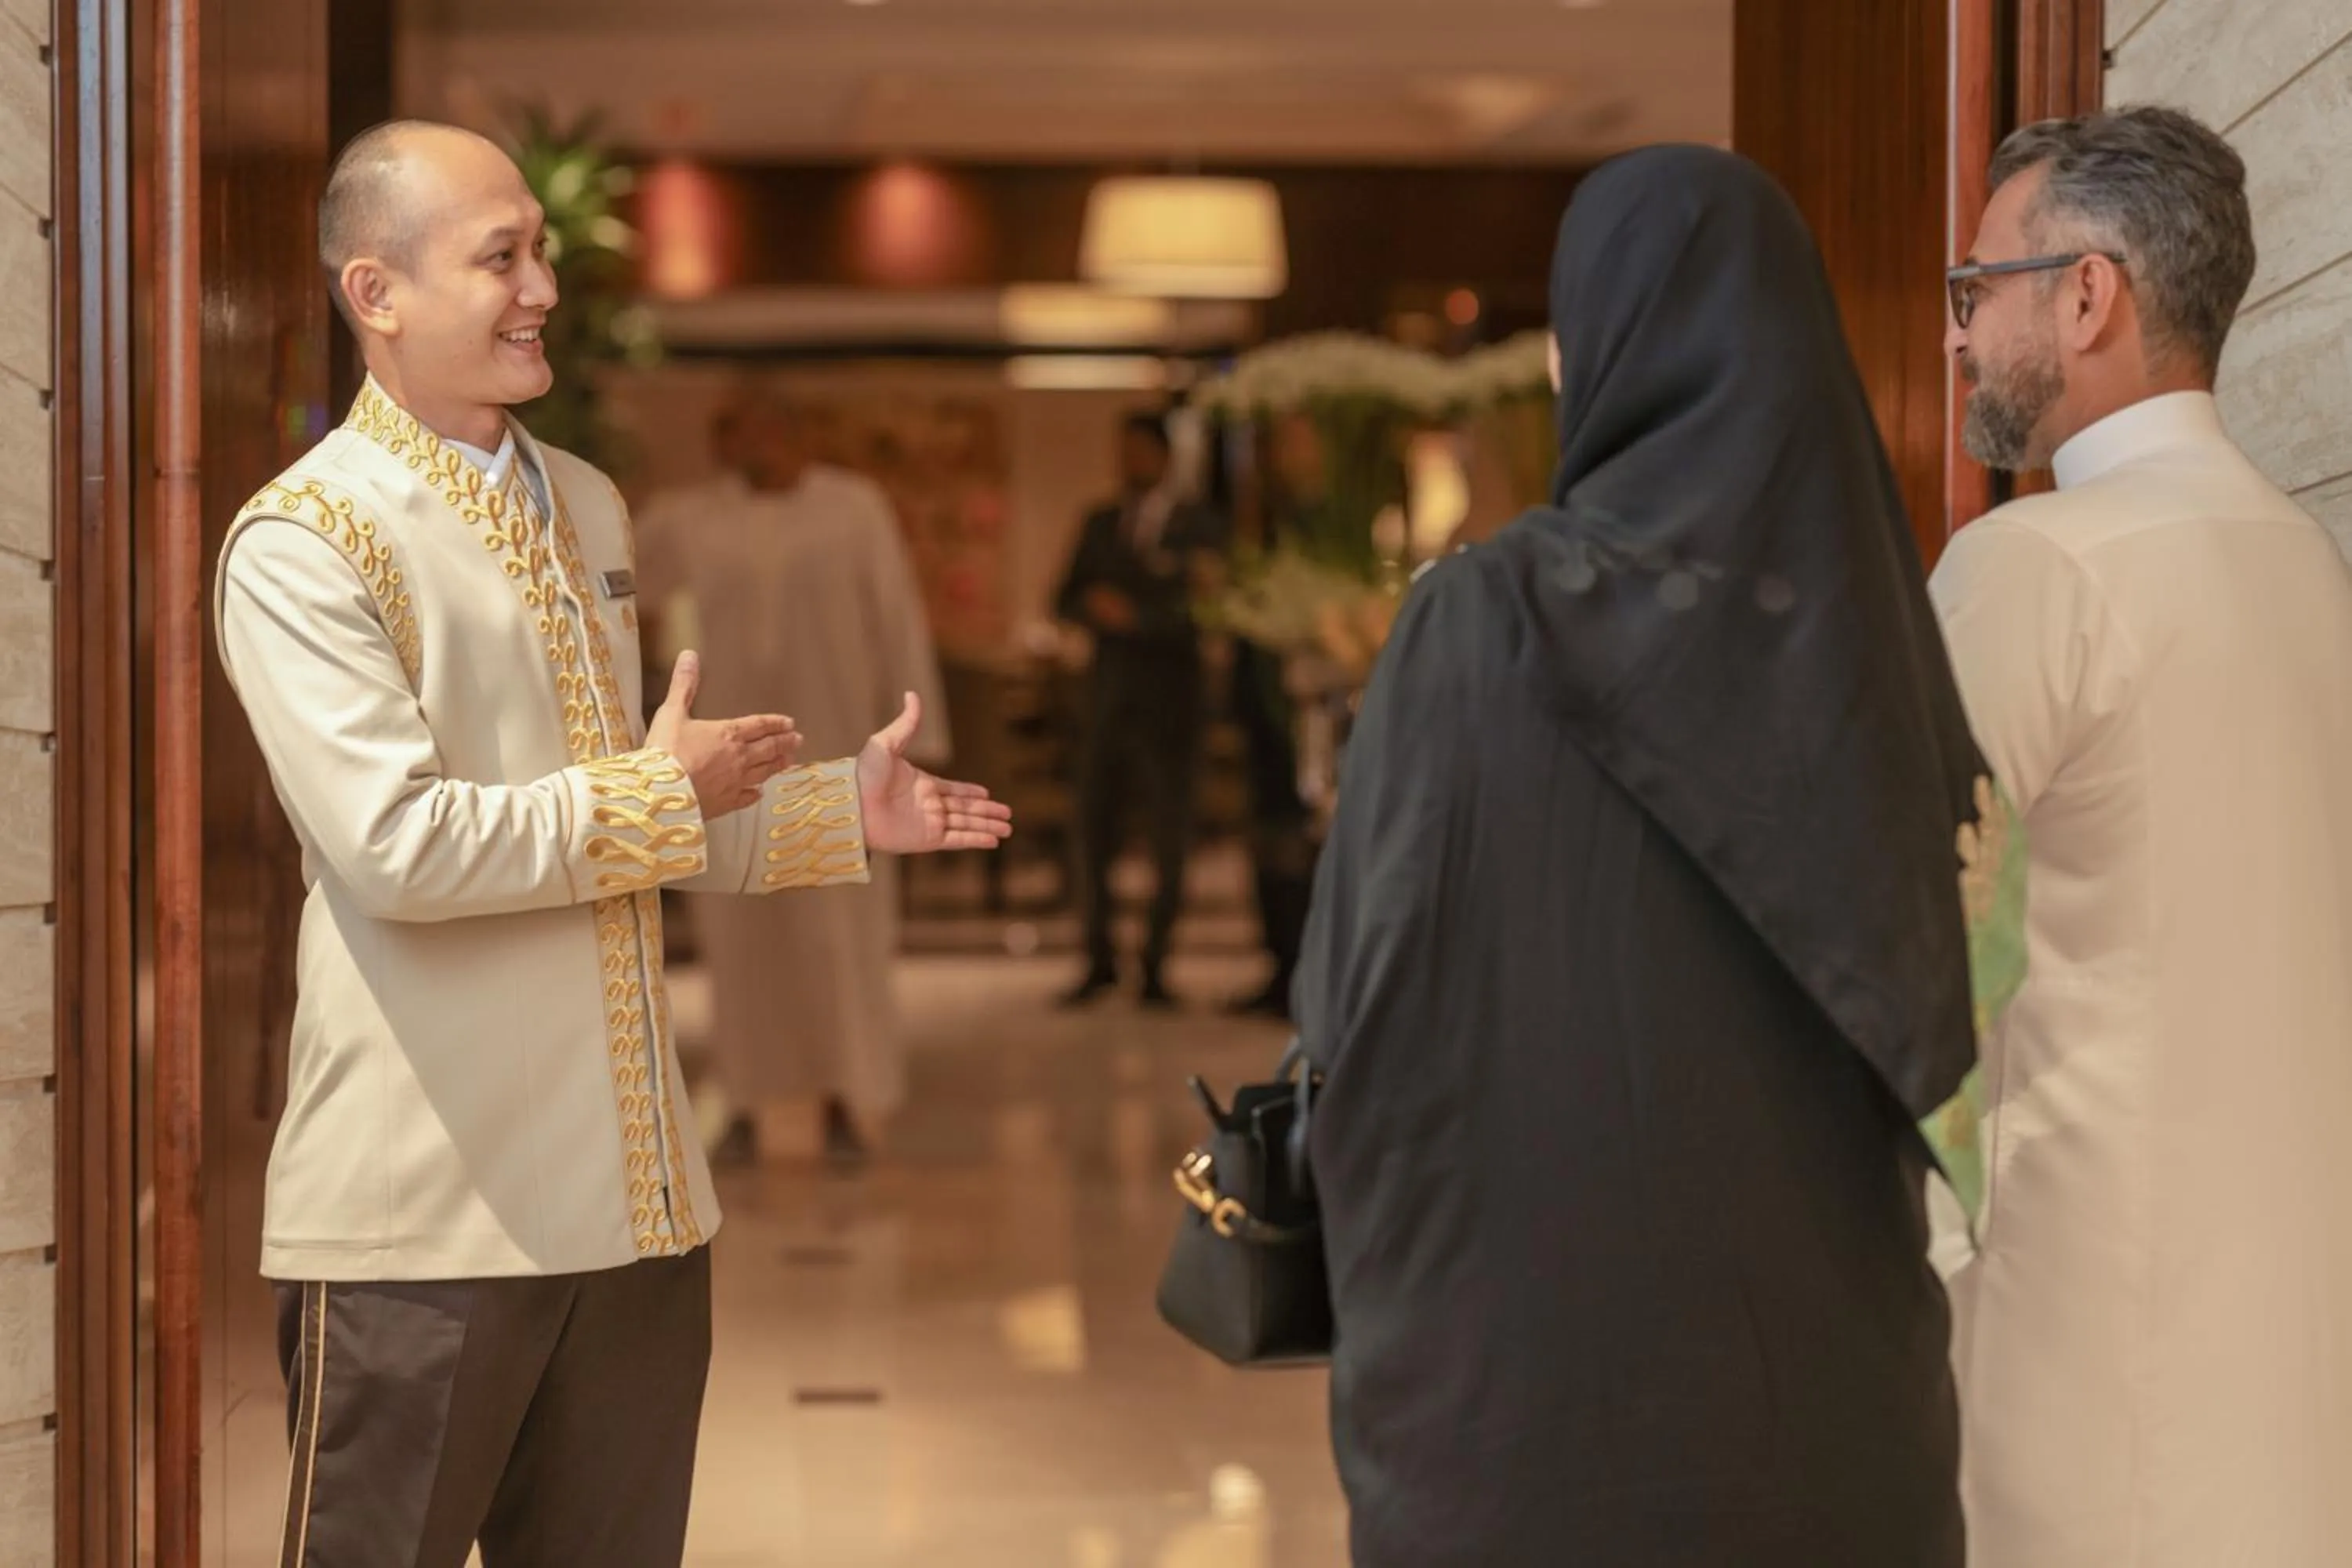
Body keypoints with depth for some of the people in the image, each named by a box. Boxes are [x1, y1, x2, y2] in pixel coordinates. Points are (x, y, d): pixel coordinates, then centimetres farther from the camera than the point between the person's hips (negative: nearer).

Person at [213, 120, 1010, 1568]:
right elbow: (400, 844, -22)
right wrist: (663, 791, -13)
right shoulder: (302, 542, -11)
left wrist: (841, 812, 10)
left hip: (637, 1198, 7)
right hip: (425, 1215, -7)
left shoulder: (589, 509, 14)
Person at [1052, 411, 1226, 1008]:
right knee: (1094, 831, 0)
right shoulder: (1100, 524, 15)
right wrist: (1096, 607, -10)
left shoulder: (1197, 526, 1)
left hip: (1169, 698, -3)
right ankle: (1099, 961, 12)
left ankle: (1156, 965, 8)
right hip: (1108, 696, 3)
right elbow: (1066, 601, 11)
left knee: (1170, 837, -1)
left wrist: (1133, 615, -13)